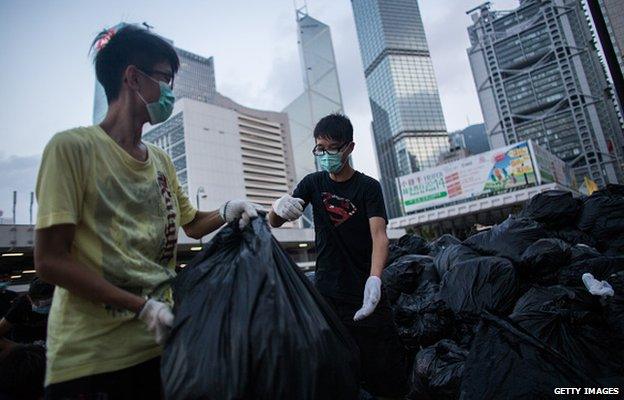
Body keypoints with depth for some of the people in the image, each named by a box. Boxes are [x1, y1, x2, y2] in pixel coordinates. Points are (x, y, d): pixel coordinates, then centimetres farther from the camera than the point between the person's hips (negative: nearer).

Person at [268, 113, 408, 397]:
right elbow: (274, 223, 1)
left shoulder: (368, 187, -2)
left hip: (363, 291, -2)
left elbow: (379, 235, -14)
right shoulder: (313, 184, 7)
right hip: (326, 292, 2)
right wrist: (279, 206, -24)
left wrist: (374, 279, -34)